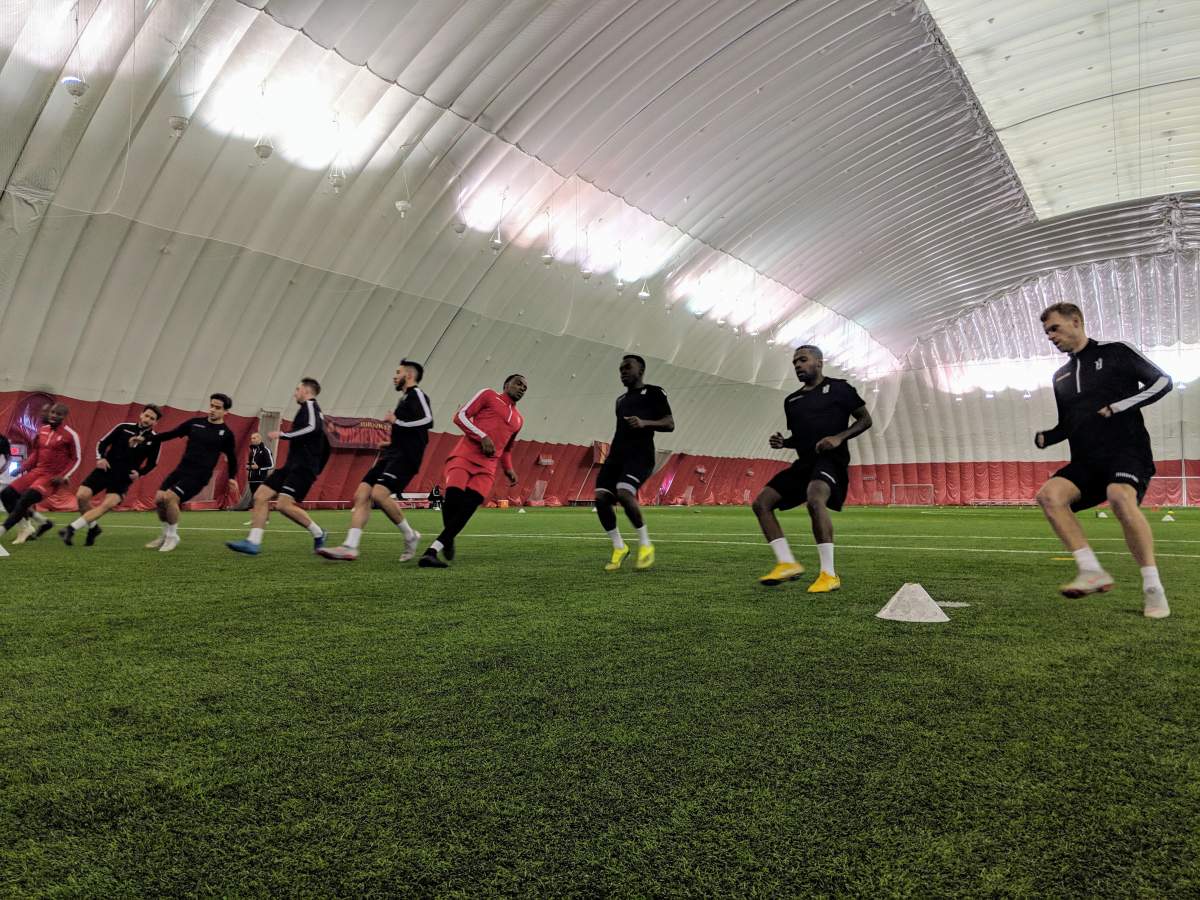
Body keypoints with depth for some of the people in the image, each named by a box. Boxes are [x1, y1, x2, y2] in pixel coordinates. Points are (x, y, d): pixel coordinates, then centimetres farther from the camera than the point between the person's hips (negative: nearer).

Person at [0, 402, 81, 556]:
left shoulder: (70, 435, -10)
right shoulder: (42, 430, 9)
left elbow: (76, 460, -5)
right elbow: (36, 452, 20)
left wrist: (63, 477, -15)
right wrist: (24, 467, 6)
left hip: (52, 477, -8)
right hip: (37, 471, 8)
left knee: (25, 499, -23)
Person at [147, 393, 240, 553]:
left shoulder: (226, 434, -2)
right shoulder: (195, 423, 8)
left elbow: (232, 458, 6)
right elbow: (171, 434, 15)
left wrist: (232, 478, -5)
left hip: (199, 476, -5)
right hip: (181, 469, 5)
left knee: (170, 497, -22)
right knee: (159, 499, -5)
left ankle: (173, 536, 0)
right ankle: (166, 534, 20)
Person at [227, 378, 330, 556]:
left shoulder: (309, 405, -3)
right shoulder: (315, 412, 24)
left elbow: (312, 428, -24)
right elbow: (326, 447, 26)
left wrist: (282, 434, -17)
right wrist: (315, 470, 27)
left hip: (303, 467, -10)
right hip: (292, 466, 10)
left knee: (284, 504, -22)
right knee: (260, 495, 1)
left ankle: (318, 533, -4)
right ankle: (253, 542, -3)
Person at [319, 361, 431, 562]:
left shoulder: (417, 394, -3)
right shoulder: (405, 398, 25)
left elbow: (427, 420, -21)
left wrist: (397, 421, -11)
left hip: (405, 456, -10)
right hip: (393, 454, 10)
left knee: (379, 494, -24)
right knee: (361, 495, -2)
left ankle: (410, 536, -6)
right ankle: (350, 547, -6)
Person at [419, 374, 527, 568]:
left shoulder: (518, 420, 27)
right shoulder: (488, 395, 11)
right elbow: (460, 416, 1)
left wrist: (508, 469, 23)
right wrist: (482, 436, -11)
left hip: (487, 468, 5)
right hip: (464, 456, -4)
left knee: (467, 509, -12)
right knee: (453, 497, -24)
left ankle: (431, 552, -9)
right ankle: (448, 538, 3)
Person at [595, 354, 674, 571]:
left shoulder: (653, 393, 5)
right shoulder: (621, 400, 26)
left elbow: (669, 424, -4)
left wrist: (645, 423, -20)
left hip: (640, 455, -7)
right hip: (617, 455, 7)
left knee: (623, 493, -28)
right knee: (601, 497, -10)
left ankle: (645, 544, -11)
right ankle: (619, 547, 5)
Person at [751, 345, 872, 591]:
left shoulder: (838, 388, 3)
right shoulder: (791, 400, 20)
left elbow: (865, 419, 3)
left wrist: (839, 437, -14)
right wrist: (783, 442, 6)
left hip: (830, 460, -7)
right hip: (804, 462, 8)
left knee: (815, 500, -36)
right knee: (761, 503, -5)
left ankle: (829, 574, -29)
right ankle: (787, 563, -5)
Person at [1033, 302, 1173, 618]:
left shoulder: (1114, 352, 4)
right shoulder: (1061, 376, 20)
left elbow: (1162, 381, 0)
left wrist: (1118, 406, -13)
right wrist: (1041, 438, 3)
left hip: (1127, 452, -6)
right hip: (1086, 461, 6)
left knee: (1120, 498, -35)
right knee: (1049, 494, -21)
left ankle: (1153, 588, -22)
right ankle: (1092, 571, -20)